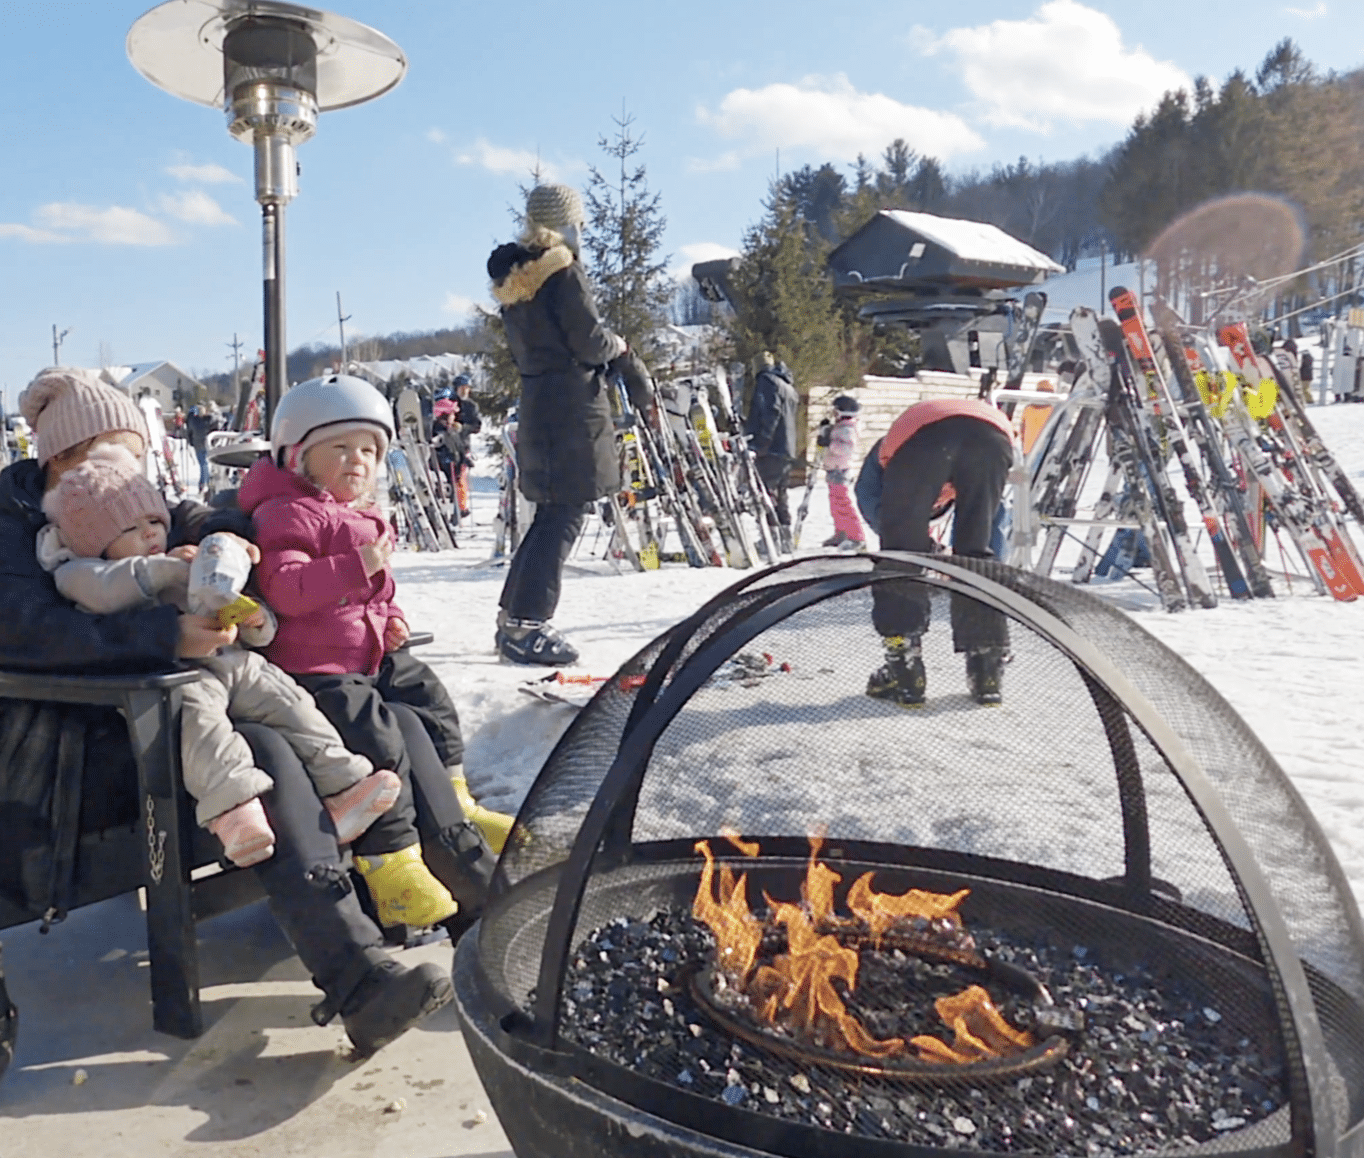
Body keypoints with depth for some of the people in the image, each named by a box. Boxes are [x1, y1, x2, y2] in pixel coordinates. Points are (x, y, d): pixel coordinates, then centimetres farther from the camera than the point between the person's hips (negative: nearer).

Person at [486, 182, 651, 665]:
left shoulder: (510, 277, 16)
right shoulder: (562, 271, -11)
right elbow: (588, 340, -16)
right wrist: (624, 354, 5)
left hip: (535, 404, 9)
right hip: (572, 408, -9)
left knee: (549, 513, 16)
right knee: (564, 517, -6)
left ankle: (512, 616, 20)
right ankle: (527, 626, -8)